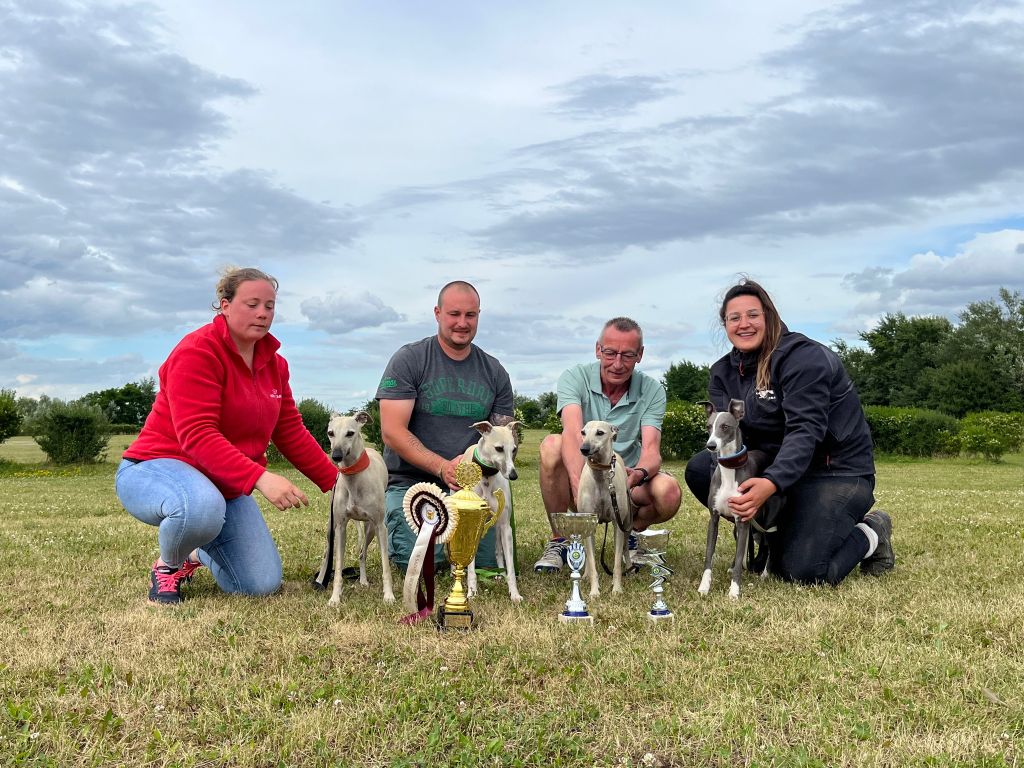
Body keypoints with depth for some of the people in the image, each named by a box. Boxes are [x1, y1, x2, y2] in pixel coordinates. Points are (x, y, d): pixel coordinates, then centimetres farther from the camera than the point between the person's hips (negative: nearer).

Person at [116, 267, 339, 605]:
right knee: (203, 508, -44)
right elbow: (197, 436, -29)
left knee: (263, 584, -4)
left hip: (227, 485, 7)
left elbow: (292, 434, 9)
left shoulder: (274, 363, 6)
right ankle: (166, 564, -7)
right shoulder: (198, 350, -19)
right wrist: (261, 478, -40)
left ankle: (200, 553, 29)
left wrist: (336, 482, 3)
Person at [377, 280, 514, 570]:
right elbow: (392, 432, -11)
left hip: (472, 485, 3)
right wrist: (443, 468, -23)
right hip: (412, 481, -3)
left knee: (489, 563, -15)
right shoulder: (408, 360, -3)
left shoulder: (495, 373, 9)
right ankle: (396, 525, 12)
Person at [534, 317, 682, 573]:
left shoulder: (652, 391, -6)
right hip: (581, 476, -1)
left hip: (627, 480, 1)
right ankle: (558, 541, -14)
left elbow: (651, 449, -19)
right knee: (553, 445, -32)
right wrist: (580, 484, -48)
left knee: (668, 491, -31)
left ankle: (630, 534, 5)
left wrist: (639, 473, -45)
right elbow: (573, 432, -30)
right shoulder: (575, 377, -12)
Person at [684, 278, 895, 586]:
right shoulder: (724, 372, 5)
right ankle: (770, 529, 1)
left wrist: (772, 483, -43)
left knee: (802, 571, -21)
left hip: (837, 470, -6)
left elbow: (805, 430, -27)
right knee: (699, 468, -16)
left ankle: (870, 533, 10)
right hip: (773, 464, 6)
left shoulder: (803, 356, -16)